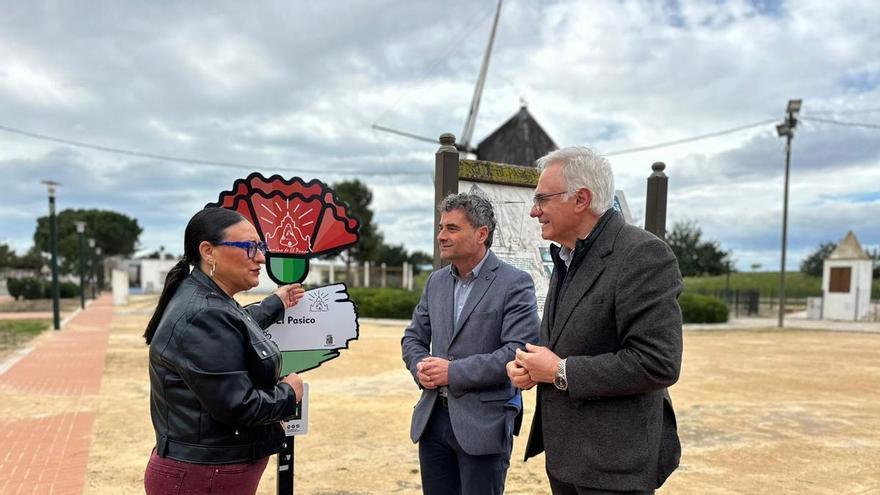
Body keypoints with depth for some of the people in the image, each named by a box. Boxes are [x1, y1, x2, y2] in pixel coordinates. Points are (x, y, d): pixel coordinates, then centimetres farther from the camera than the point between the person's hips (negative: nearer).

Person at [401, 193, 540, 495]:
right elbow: (413, 337, 16)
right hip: (433, 419, 6)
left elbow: (520, 352, -19)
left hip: (483, 423, -5)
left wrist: (454, 371, -19)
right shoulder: (436, 281, 10)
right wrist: (420, 367, -6)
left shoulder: (514, 284, -10)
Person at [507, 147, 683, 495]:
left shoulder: (643, 255, -18)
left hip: (614, 462, -8)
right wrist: (530, 366, -1)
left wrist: (560, 372, -19)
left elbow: (657, 363, -24)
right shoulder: (567, 258, 10)